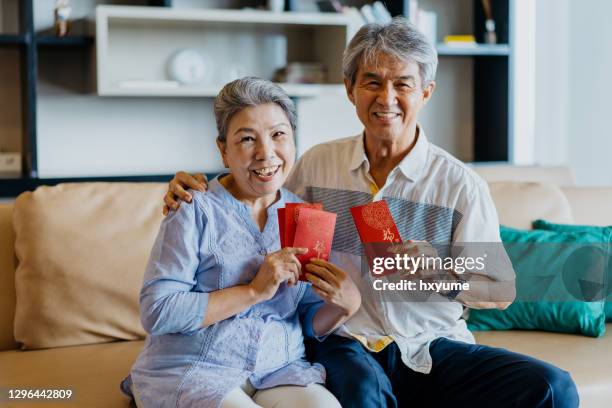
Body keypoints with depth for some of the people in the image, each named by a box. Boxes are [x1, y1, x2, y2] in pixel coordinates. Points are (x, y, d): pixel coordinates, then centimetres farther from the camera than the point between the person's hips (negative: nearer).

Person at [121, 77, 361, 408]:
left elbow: (310, 323, 12)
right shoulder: (196, 210, -5)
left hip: (280, 370, 3)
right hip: (192, 373, -3)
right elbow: (156, 312, -14)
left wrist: (344, 306, -11)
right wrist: (255, 291, -18)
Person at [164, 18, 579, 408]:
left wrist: (439, 274, -18)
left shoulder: (461, 184, 0)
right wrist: (196, 192, 3)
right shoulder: (316, 164, 7)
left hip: (431, 347, 2)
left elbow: (501, 292, 2)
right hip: (341, 343, -1)